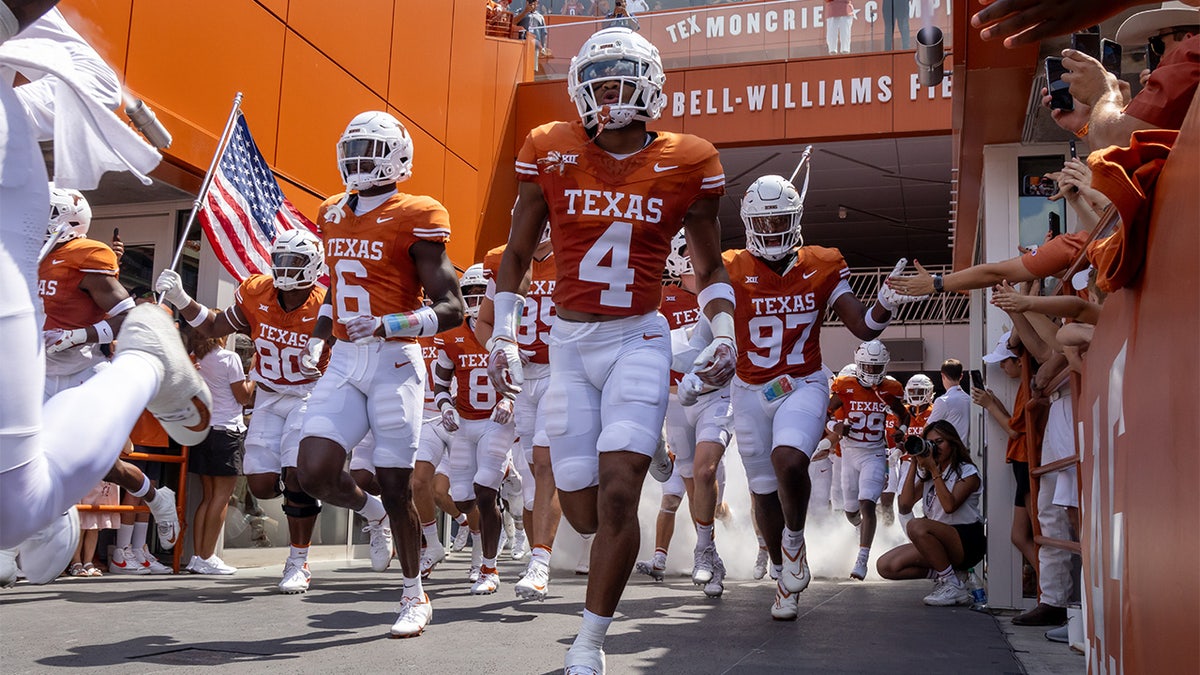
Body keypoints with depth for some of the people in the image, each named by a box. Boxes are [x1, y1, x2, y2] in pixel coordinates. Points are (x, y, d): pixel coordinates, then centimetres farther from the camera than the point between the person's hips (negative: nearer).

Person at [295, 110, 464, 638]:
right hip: (344, 362, 6)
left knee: (394, 487, 0)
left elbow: (451, 308, -10)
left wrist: (387, 325, -22)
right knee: (314, 472, -7)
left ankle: (415, 597, 20)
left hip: (394, 362, -6)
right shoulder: (334, 215, 13)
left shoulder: (413, 219, -8)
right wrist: (318, 338, 16)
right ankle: (371, 513, 28)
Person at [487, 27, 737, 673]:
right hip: (569, 342, 2)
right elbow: (516, 256, 10)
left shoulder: (684, 164, -1)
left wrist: (724, 331, -4)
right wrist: (503, 334, 1)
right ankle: (645, 447, 41)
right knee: (583, 513, 4)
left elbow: (710, 267, 11)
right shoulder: (550, 153, 0)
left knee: (617, 495, -16)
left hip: (639, 341, -2)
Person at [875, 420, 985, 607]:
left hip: (966, 542, -6)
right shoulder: (927, 474, 17)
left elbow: (949, 505, -20)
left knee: (916, 526, -36)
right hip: (937, 542, 6)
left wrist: (934, 469, -15)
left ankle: (953, 586, -20)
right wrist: (914, 464, 0)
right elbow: (906, 502, 0)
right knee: (886, 566, -14)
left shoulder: (967, 472, -2)